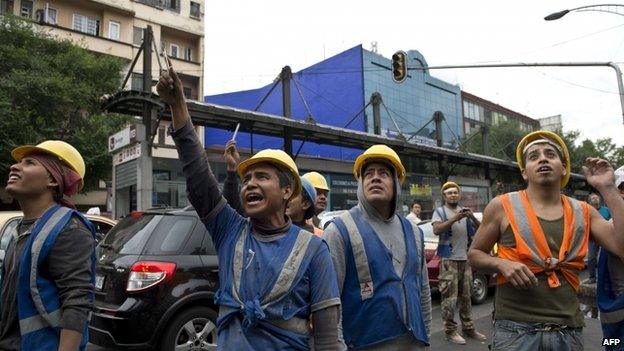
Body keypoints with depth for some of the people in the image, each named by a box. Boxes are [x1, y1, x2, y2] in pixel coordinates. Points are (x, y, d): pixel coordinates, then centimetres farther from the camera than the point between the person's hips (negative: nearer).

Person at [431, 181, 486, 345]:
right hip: (449, 259, -5)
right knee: (450, 296, -6)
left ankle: (468, 328, 23)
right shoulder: (440, 211, -1)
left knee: (466, 295, 13)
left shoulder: (465, 211, 13)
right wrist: (455, 219, -29)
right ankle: (450, 331, 1)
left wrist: (472, 217, -15)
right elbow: (436, 230, -18)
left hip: (466, 258, 5)